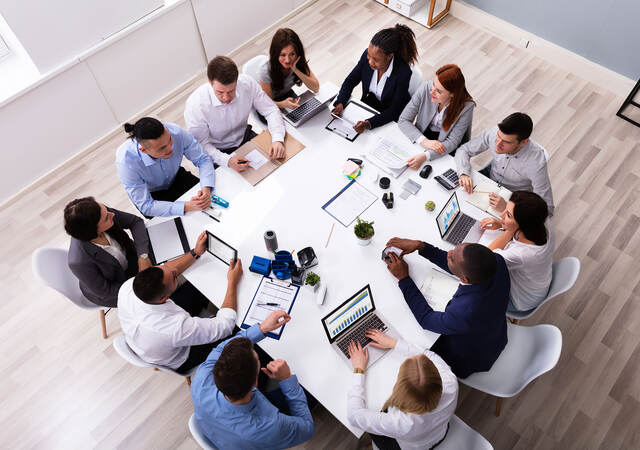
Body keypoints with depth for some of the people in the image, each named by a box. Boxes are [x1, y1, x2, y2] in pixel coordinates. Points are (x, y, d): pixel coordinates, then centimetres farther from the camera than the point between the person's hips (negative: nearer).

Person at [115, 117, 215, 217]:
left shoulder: (175, 132, -31)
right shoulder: (125, 161, -36)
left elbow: (203, 160, -18)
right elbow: (146, 206, -30)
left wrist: (206, 189, -38)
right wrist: (187, 206, -42)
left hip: (176, 177, 3)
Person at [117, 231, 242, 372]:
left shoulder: (127, 288, -30)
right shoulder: (176, 328, -45)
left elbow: (164, 271, -9)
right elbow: (225, 325, -29)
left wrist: (195, 253, -7)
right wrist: (233, 282, -22)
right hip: (176, 363, -5)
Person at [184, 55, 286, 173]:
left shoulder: (247, 83, -22)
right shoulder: (195, 105, -30)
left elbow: (271, 110, -12)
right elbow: (201, 145, -21)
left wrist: (278, 139, -31)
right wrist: (227, 161, -40)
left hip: (245, 137, 4)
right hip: (218, 152, -4)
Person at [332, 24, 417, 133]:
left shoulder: (403, 73, -31)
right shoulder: (368, 55, -18)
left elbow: (394, 111, -25)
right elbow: (350, 81, -3)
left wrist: (369, 123, -39)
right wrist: (340, 103, -20)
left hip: (390, 118, -5)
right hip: (369, 103, 5)